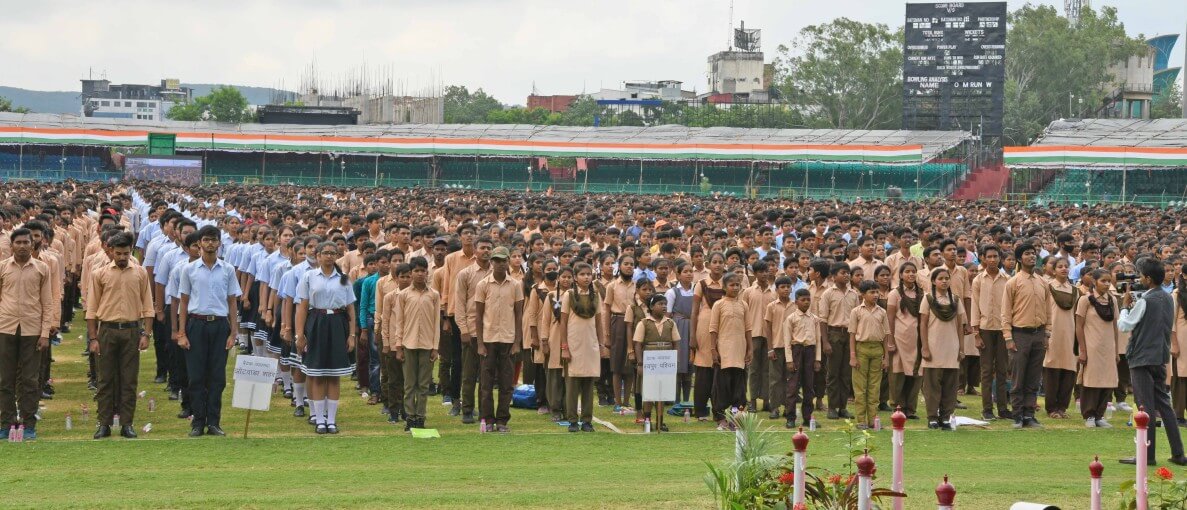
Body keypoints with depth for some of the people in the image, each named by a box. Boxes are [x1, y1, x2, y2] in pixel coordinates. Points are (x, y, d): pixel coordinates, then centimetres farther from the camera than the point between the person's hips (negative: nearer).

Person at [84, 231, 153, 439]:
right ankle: (104, 424, 8)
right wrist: (93, 338, -2)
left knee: (129, 380, 3)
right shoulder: (99, 274, 2)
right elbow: (91, 309, 3)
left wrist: (146, 334, -1)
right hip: (107, 330, -1)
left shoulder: (140, 273, 5)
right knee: (106, 379, 3)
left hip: (131, 330, 1)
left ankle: (127, 424, 8)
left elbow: (147, 306, 7)